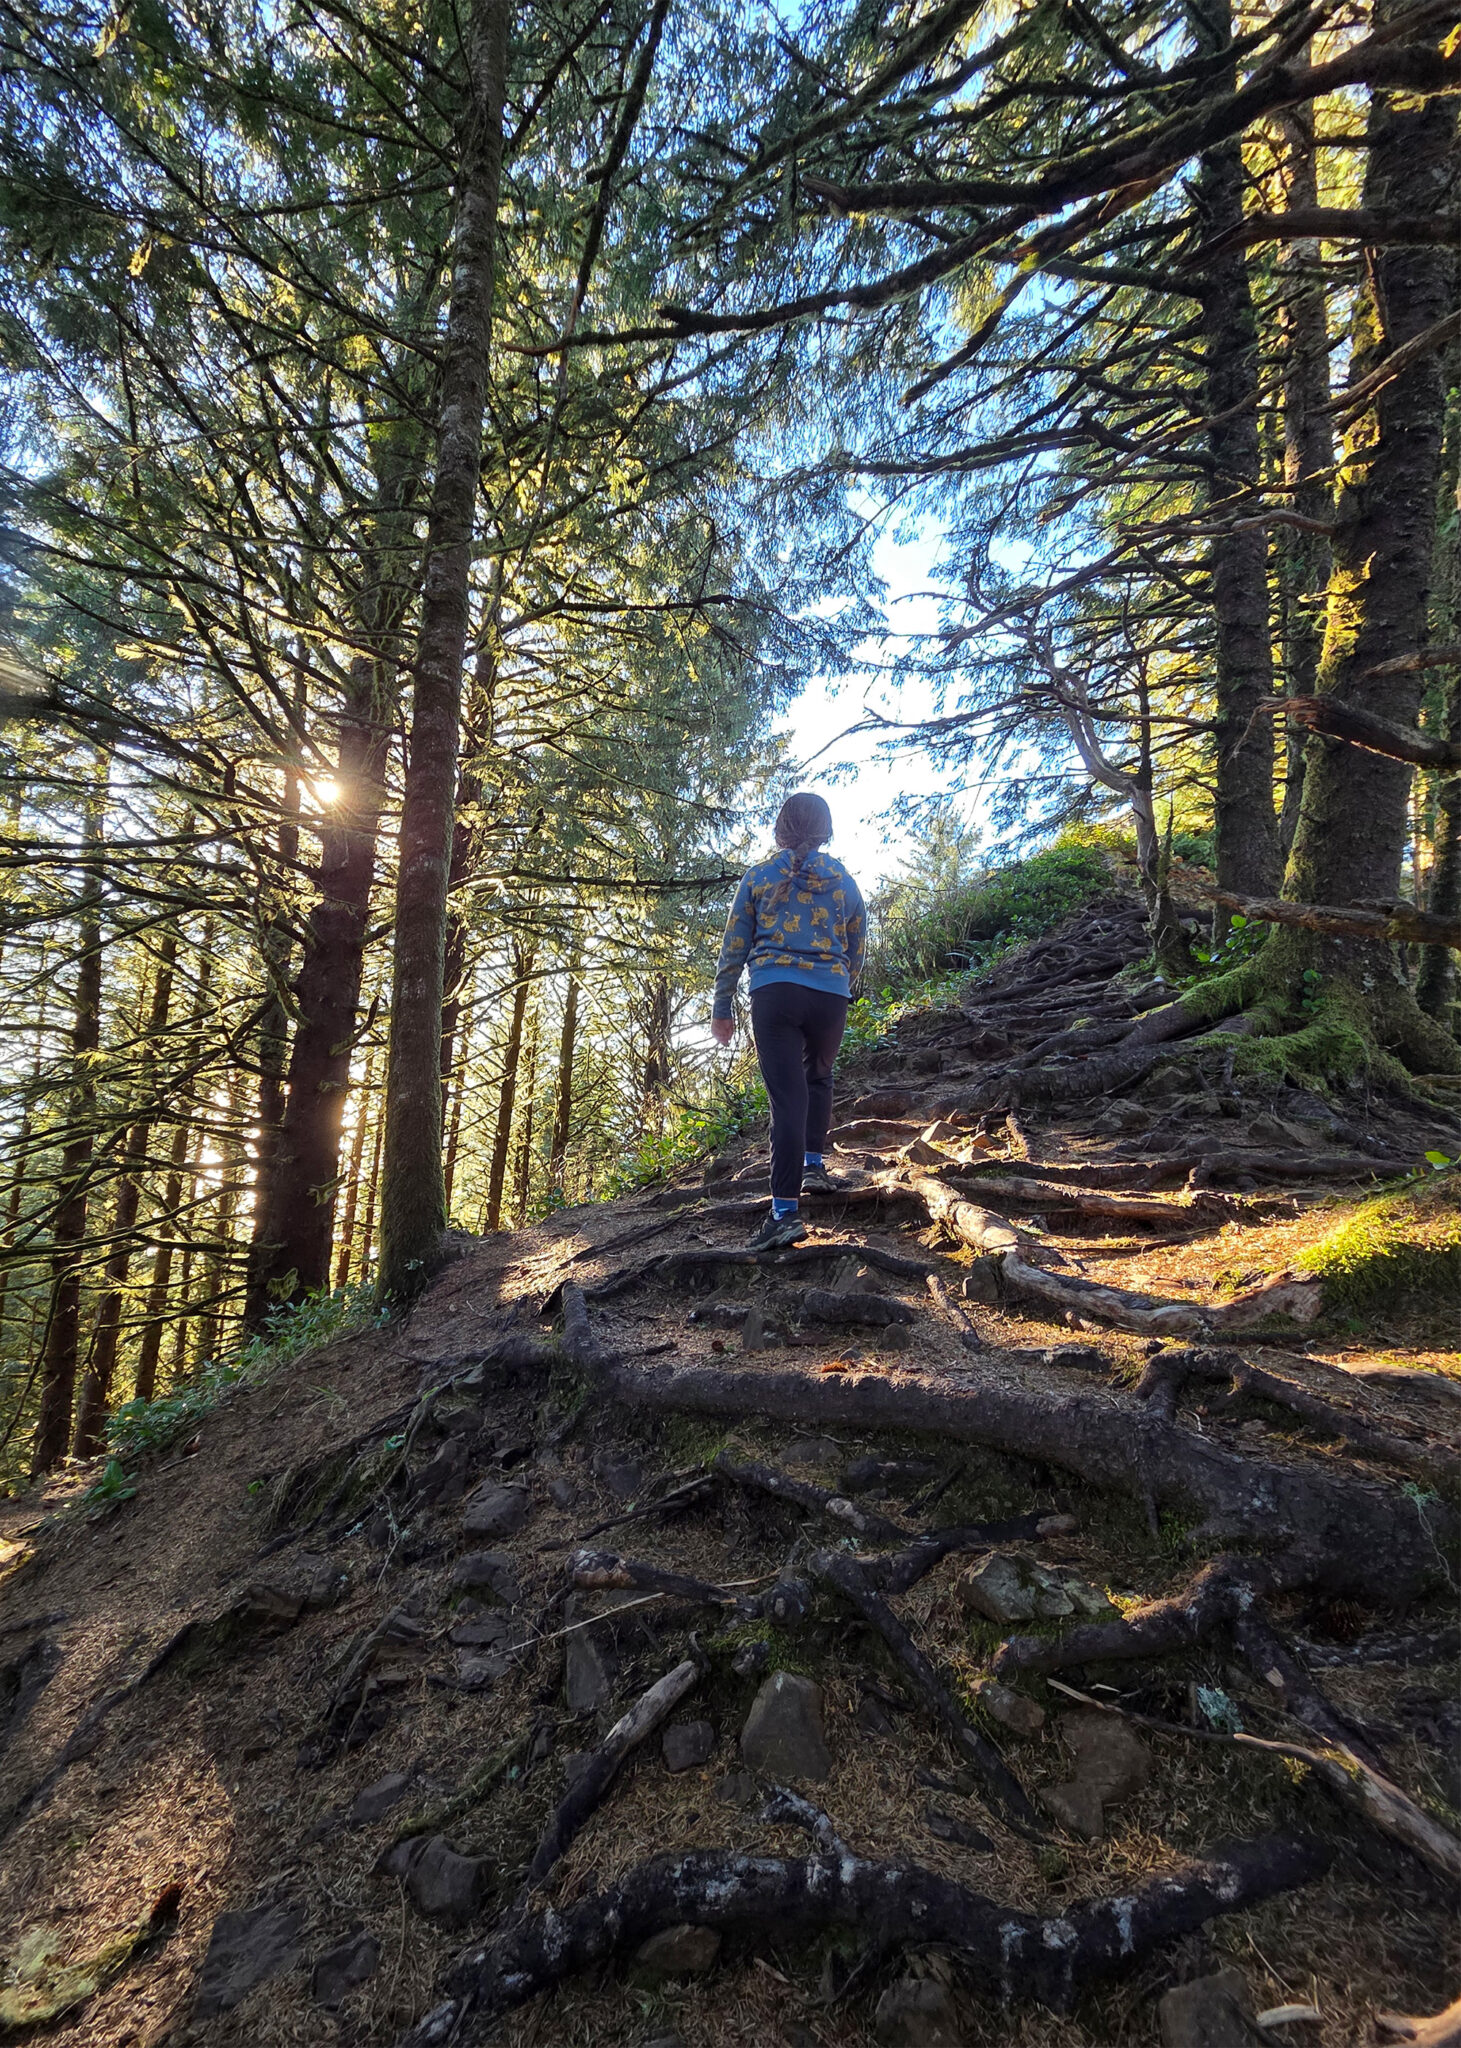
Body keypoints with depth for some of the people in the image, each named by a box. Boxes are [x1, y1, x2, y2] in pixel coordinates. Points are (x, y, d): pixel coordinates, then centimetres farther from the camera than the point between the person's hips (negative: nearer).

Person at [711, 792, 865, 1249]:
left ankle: (786, 1211, -12)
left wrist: (722, 1008, 10)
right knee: (818, 1077, 27)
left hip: (774, 992, -1)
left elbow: (734, 947, 5)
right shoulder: (845, 881, 11)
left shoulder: (759, 876, 7)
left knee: (787, 1095, -6)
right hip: (830, 995, 2)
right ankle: (813, 1163, 23)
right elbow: (856, 953, 17)